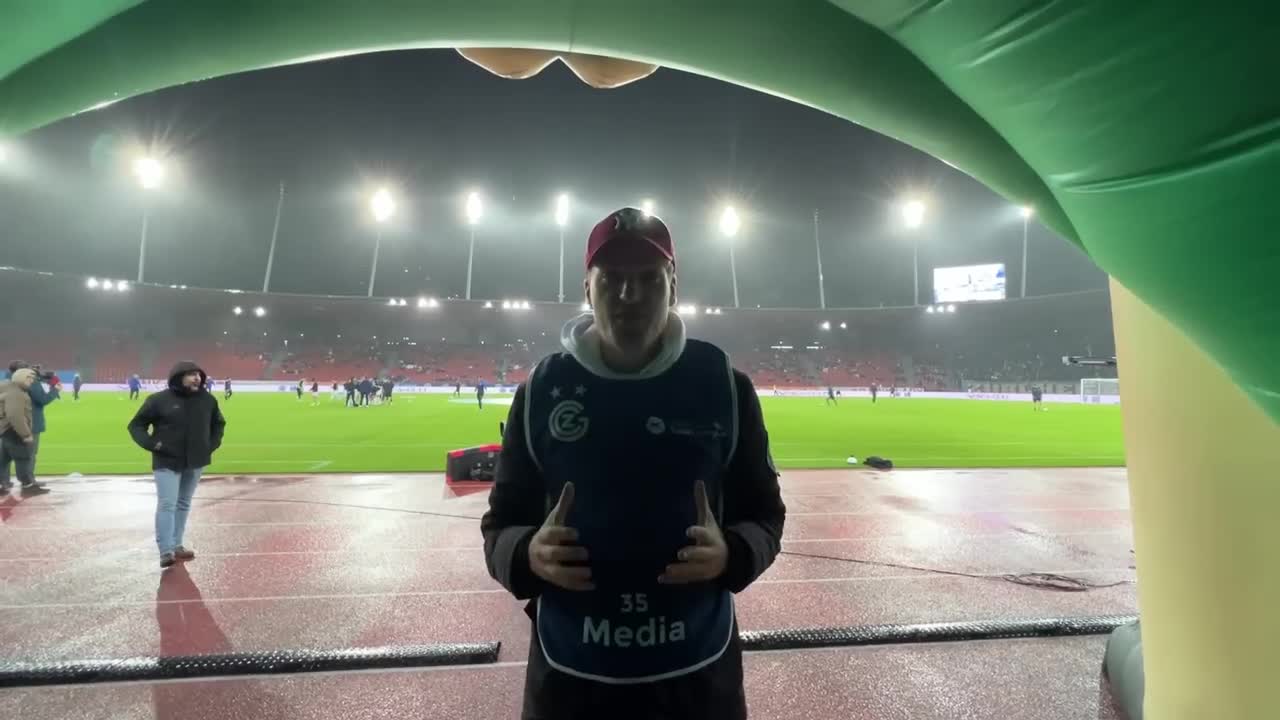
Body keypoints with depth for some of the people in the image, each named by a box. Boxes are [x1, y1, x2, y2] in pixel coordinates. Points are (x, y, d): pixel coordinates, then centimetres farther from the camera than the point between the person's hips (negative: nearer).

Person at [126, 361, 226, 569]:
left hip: (195, 461, 4)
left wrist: (213, 444, 6)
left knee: (184, 504, 12)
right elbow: (136, 425, 0)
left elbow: (219, 423, 18)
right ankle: (166, 551, -6)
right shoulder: (159, 400, -9)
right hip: (167, 462, -4)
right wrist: (152, 444, -13)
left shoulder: (208, 400, 2)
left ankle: (176, 546, 22)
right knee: (166, 504, -8)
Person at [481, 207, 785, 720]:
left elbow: (765, 515, 1)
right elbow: (500, 526, 1)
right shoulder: (541, 390, -6)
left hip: (697, 671, 0)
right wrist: (529, 555, -20)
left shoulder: (724, 386, -8)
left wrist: (731, 554, -19)